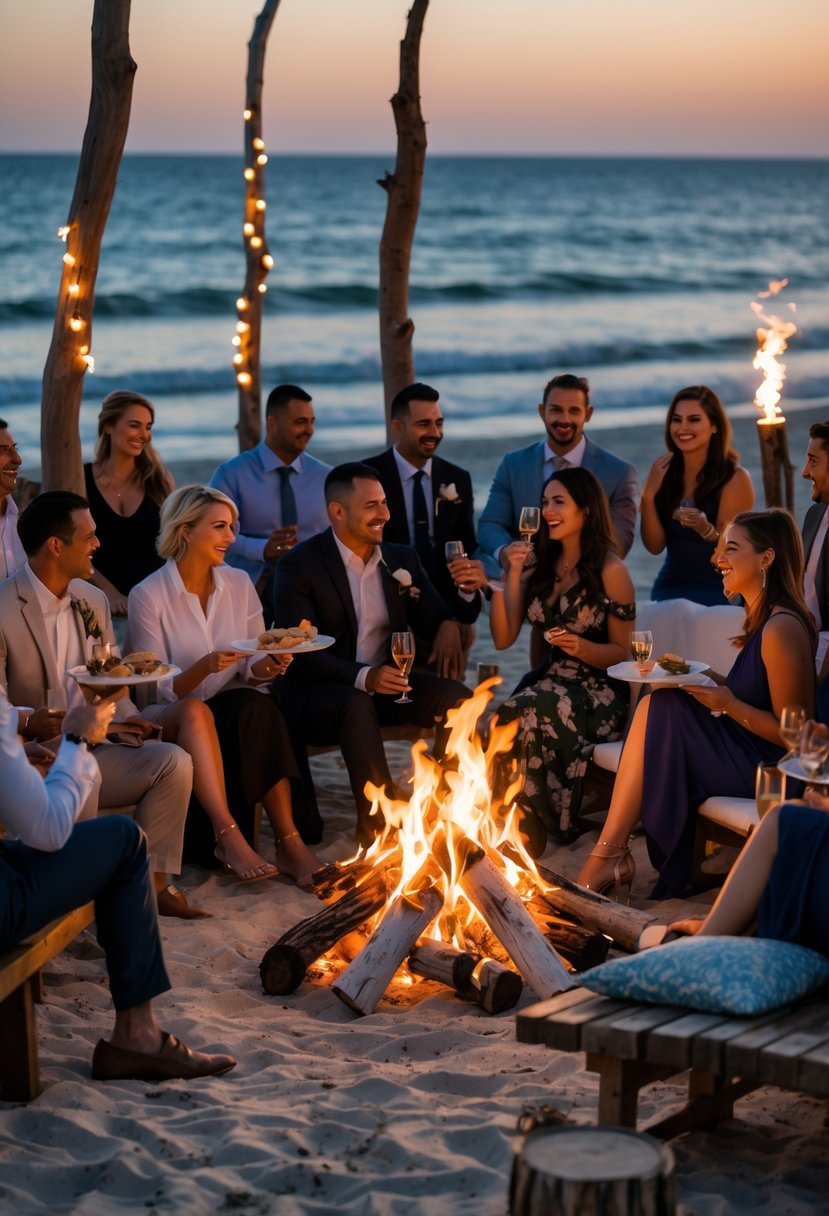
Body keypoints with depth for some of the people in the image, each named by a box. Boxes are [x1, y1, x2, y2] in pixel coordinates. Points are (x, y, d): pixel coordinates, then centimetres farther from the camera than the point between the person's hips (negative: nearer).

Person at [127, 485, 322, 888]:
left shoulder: (239, 584, 7)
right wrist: (205, 667, -28)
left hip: (236, 712, 3)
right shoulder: (148, 596, -7)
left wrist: (267, 667, -16)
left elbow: (252, 672, 8)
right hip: (170, 722, -3)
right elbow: (157, 690, -9)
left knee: (255, 709, -31)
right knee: (195, 712, -37)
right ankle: (229, 836, -45)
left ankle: (289, 843, -35)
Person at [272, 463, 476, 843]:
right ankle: (378, 825, -32)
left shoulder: (402, 560, 11)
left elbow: (433, 623, 7)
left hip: (386, 683, 5)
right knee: (358, 705, -39)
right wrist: (362, 677, -32)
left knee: (459, 698, -21)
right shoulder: (299, 566, -8)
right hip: (319, 693, -5)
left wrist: (467, 595, -15)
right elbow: (301, 654, -16)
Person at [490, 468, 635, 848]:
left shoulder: (609, 570, -5)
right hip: (549, 681, 5)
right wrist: (511, 574, -2)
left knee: (527, 712, -33)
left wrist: (582, 648, -21)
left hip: (597, 692, -5)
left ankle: (532, 830, -21)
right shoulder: (538, 565, 11)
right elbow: (503, 638, 5)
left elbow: (622, 653, -1)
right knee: (525, 713, -30)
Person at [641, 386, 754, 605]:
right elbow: (655, 545, -2)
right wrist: (648, 495, -15)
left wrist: (706, 530, -32)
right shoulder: (664, 473, 1)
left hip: (716, 593, -4)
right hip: (669, 590, 4)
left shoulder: (735, 478, -11)